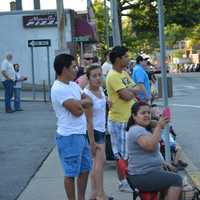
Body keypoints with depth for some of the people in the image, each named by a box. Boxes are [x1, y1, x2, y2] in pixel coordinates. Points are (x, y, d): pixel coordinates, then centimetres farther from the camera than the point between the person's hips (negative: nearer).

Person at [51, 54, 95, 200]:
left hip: (81, 134, 9)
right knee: (71, 173, 3)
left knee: (85, 169, 17)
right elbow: (77, 111, -22)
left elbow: (89, 102, 7)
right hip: (69, 137, -9)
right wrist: (83, 102, -2)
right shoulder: (59, 89, -19)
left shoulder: (73, 85, 10)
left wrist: (78, 102, -12)